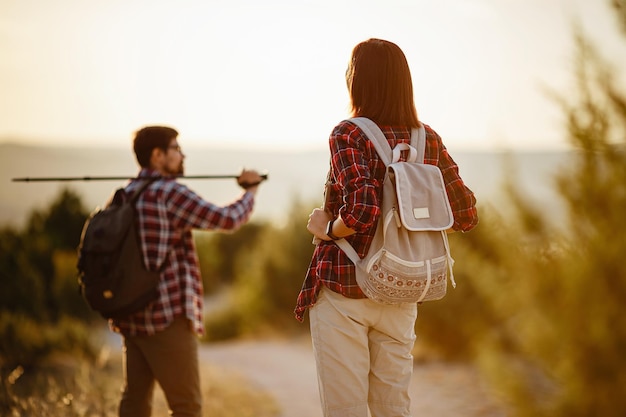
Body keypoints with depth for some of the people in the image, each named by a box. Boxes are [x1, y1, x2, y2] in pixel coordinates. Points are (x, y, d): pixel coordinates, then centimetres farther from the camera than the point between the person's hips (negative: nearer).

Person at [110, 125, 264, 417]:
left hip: (132, 316, 9)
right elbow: (227, 219, -12)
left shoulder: (125, 194, 12)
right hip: (167, 316, -9)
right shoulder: (169, 193, -13)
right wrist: (250, 192, 5)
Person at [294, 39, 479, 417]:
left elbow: (361, 210, -27)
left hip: (343, 290, -5)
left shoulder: (349, 135, -13)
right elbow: (466, 216, 7)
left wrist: (327, 228, -8)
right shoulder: (428, 140, 2)